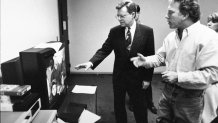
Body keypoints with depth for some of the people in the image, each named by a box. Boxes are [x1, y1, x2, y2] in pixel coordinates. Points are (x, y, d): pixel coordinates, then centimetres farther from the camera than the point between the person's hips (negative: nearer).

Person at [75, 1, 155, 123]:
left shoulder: (147, 31, -9)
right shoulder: (114, 31, -4)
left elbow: (150, 56, -5)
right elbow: (104, 50, -5)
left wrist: (147, 78, -6)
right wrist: (91, 62, -22)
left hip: (137, 78, -2)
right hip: (119, 76, 2)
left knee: (140, 108, 15)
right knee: (118, 106, 19)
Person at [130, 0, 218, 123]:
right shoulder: (171, 36, 3)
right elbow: (161, 57, 9)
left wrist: (178, 77, -25)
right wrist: (146, 61, -11)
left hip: (190, 98, -5)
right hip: (168, 91, 6)